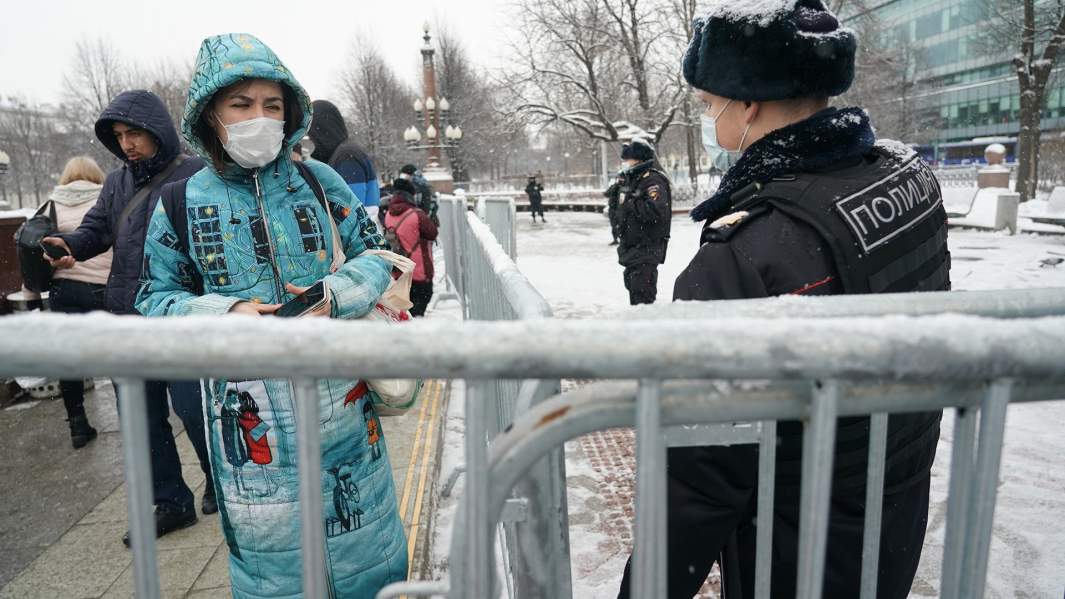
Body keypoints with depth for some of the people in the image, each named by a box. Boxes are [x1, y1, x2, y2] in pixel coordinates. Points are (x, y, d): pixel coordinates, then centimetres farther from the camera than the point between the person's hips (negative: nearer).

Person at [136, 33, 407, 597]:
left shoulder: (318, 181, -1)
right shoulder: (180, 205, -2)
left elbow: (374, 253, 4)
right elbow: (156, 297, 5)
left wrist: (334, 296, -17)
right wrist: (224, 313, -15)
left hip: (342, 398, 1)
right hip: (252, 415, -1)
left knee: (362, 531, 17)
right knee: (271, 540, 14)